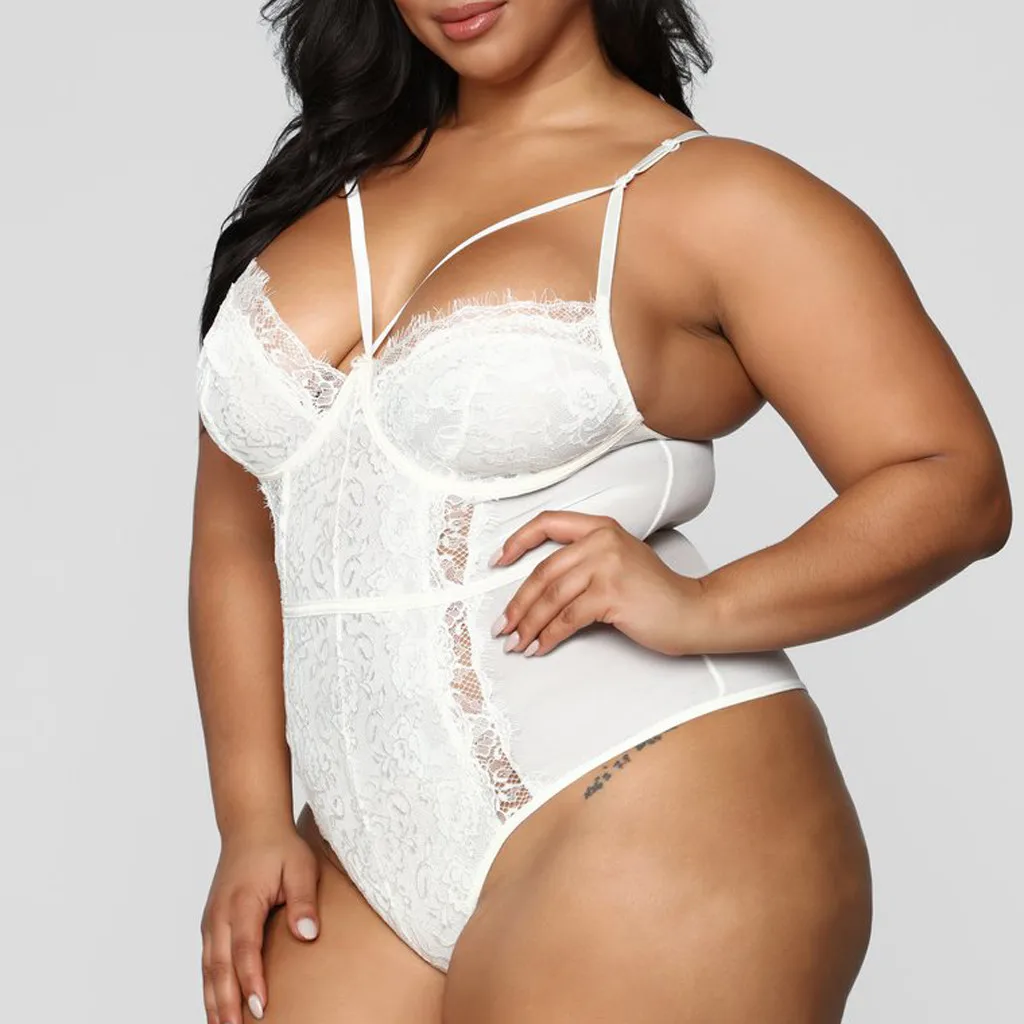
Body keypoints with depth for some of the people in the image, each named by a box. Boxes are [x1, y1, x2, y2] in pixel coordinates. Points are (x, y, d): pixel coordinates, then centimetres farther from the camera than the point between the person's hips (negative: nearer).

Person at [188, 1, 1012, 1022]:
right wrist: (253, 816, 7)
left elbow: (956, 484, -8)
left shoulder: (711, 195, -4)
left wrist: (704, 608, -22)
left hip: (653, 837, -5)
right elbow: (238, 530, 14)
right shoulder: (328, 183, 12)